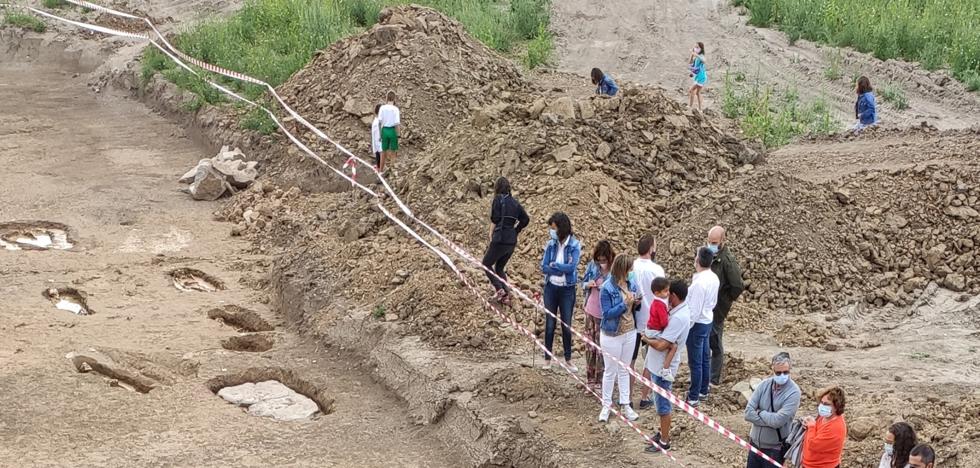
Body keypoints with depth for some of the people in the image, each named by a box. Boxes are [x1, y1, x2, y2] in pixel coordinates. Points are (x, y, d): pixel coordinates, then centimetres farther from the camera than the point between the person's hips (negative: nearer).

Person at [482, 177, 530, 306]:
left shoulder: (498, 199, -7)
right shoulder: (514, 202, 10)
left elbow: (494, 220, -12)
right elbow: (525, 219, 8)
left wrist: (491, 236, 0)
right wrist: (515, 232, 14)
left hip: (500, 240, -6)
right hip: (512, 241, 6)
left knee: (486, 264, 10)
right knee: (499, 267, 19)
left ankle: (500, 289, -8)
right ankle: (505, 296, 8)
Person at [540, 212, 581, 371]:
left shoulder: (574, 245, -10)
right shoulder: (551, 244, -2)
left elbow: (572, 267, -22)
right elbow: (544, 267, -7)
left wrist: (553, 265, -13)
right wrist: (562, 270, -17)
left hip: (567, 289, -2)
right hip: (551, 288, 2)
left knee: (567, 325, 6)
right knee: (550, 324, 8)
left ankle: (568, 359, 19)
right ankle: (548, 358, 18)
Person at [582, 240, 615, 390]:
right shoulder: (592, 266, 0)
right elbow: (583, 283, 10)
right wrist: (588, 285, -12)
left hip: (605, 314, -5)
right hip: (591, 311, 5)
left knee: (602, 349, 3)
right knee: (590, 347, 13)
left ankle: (599, 382, 13)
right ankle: (590, 380, 24)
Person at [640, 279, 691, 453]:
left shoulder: (678, 318, -29)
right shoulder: (680, 310, 3)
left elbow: (661, 345, -29)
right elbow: (664, 332, 16)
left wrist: (646, 339, -12)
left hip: (663, 367, -9)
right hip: (659, 365, 9)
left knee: (663, 404, 3)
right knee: (662, 402, 22)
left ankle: (664, 441, 15)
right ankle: (663, 432, 37)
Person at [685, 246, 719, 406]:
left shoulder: (699, 283, -27)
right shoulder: (713, 278, 0)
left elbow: (694, 310, -24)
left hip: (698, 324, -9)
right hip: (708, 320, 9)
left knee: (695, 362, 1)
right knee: (705, 358, 20)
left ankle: (693, 397, 8)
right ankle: (703, 391, 32)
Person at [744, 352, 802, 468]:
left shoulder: (793, 392, -17)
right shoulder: (764, 385, -4)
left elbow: (778, 421, -26)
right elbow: (748, 413, -10)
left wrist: (760, 413, -10)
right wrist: (770, 420, -19)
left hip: (775, 448, -4)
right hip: (755, 443, 5)